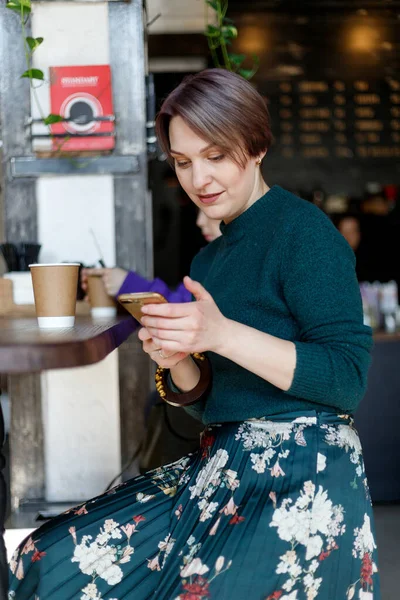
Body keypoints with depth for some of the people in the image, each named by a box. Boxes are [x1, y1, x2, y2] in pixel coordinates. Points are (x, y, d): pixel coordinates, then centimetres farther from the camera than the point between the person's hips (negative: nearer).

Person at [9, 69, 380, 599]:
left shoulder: (303, 230, -8)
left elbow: (347, 380, -14)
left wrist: (222, 334, -22)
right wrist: (176, 361, -6)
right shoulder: (208, 260, 16)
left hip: (303, 480, -7)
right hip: (220, 470, 8)